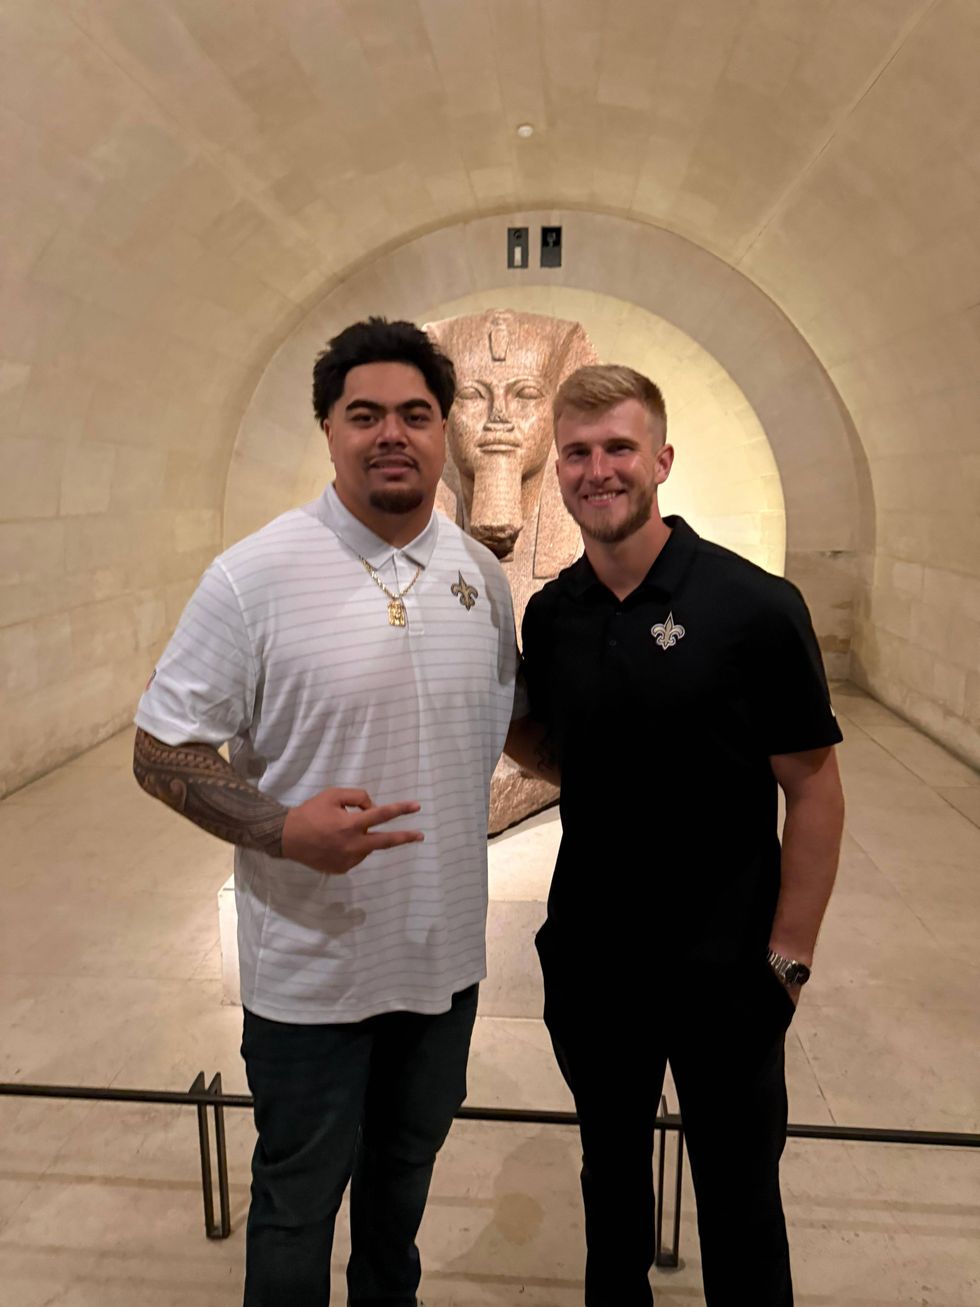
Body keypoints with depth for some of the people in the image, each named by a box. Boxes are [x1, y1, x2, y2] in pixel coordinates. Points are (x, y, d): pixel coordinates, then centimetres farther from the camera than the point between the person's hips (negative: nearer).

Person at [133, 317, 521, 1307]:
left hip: (446, 954, 5)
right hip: (311, 966, -4)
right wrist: (283, 828, -26)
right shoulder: (254, 575, -16)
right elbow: (160, 751, -13)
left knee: (406, 1171, 27)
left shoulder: (481, 574, 0)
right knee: (298, 1200, 16)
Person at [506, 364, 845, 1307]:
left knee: (738, 1194, 17)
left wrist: (788, 957, -11)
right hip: (589, 963, 4)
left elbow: (813, 789, -11)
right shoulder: (549, 614, -2)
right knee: (610, 1175, 24)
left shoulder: (753, 605, -16)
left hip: (723, 971, -4)